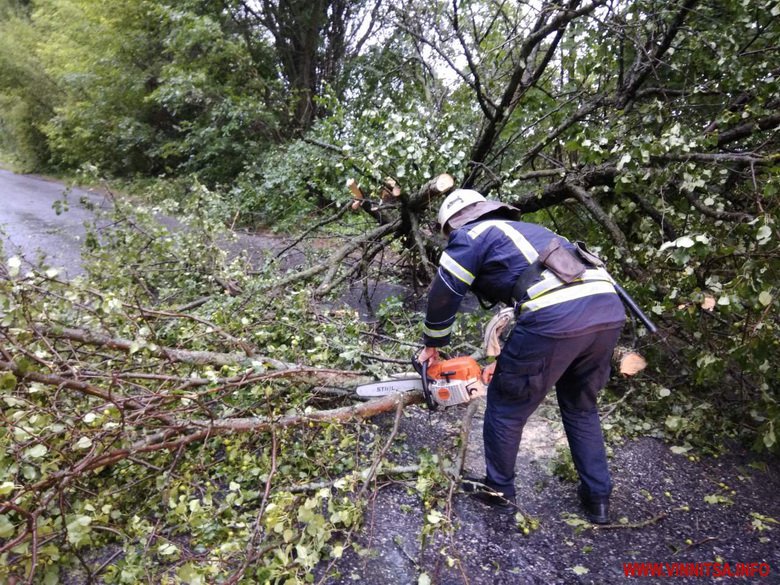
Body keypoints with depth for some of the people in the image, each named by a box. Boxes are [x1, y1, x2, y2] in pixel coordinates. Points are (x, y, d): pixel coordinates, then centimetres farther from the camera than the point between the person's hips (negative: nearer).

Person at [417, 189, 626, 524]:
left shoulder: (471, 235, 13)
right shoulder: (526, 232, 35)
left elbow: (443, 296, 13)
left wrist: (432, 345, 30)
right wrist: (508, 361, 41)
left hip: (556, 318, -8)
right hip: (608, 310, 8)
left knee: (506, 405, 15)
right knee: (581, 406, 29)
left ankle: (498, 489, 34)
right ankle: (598, 498, 36)